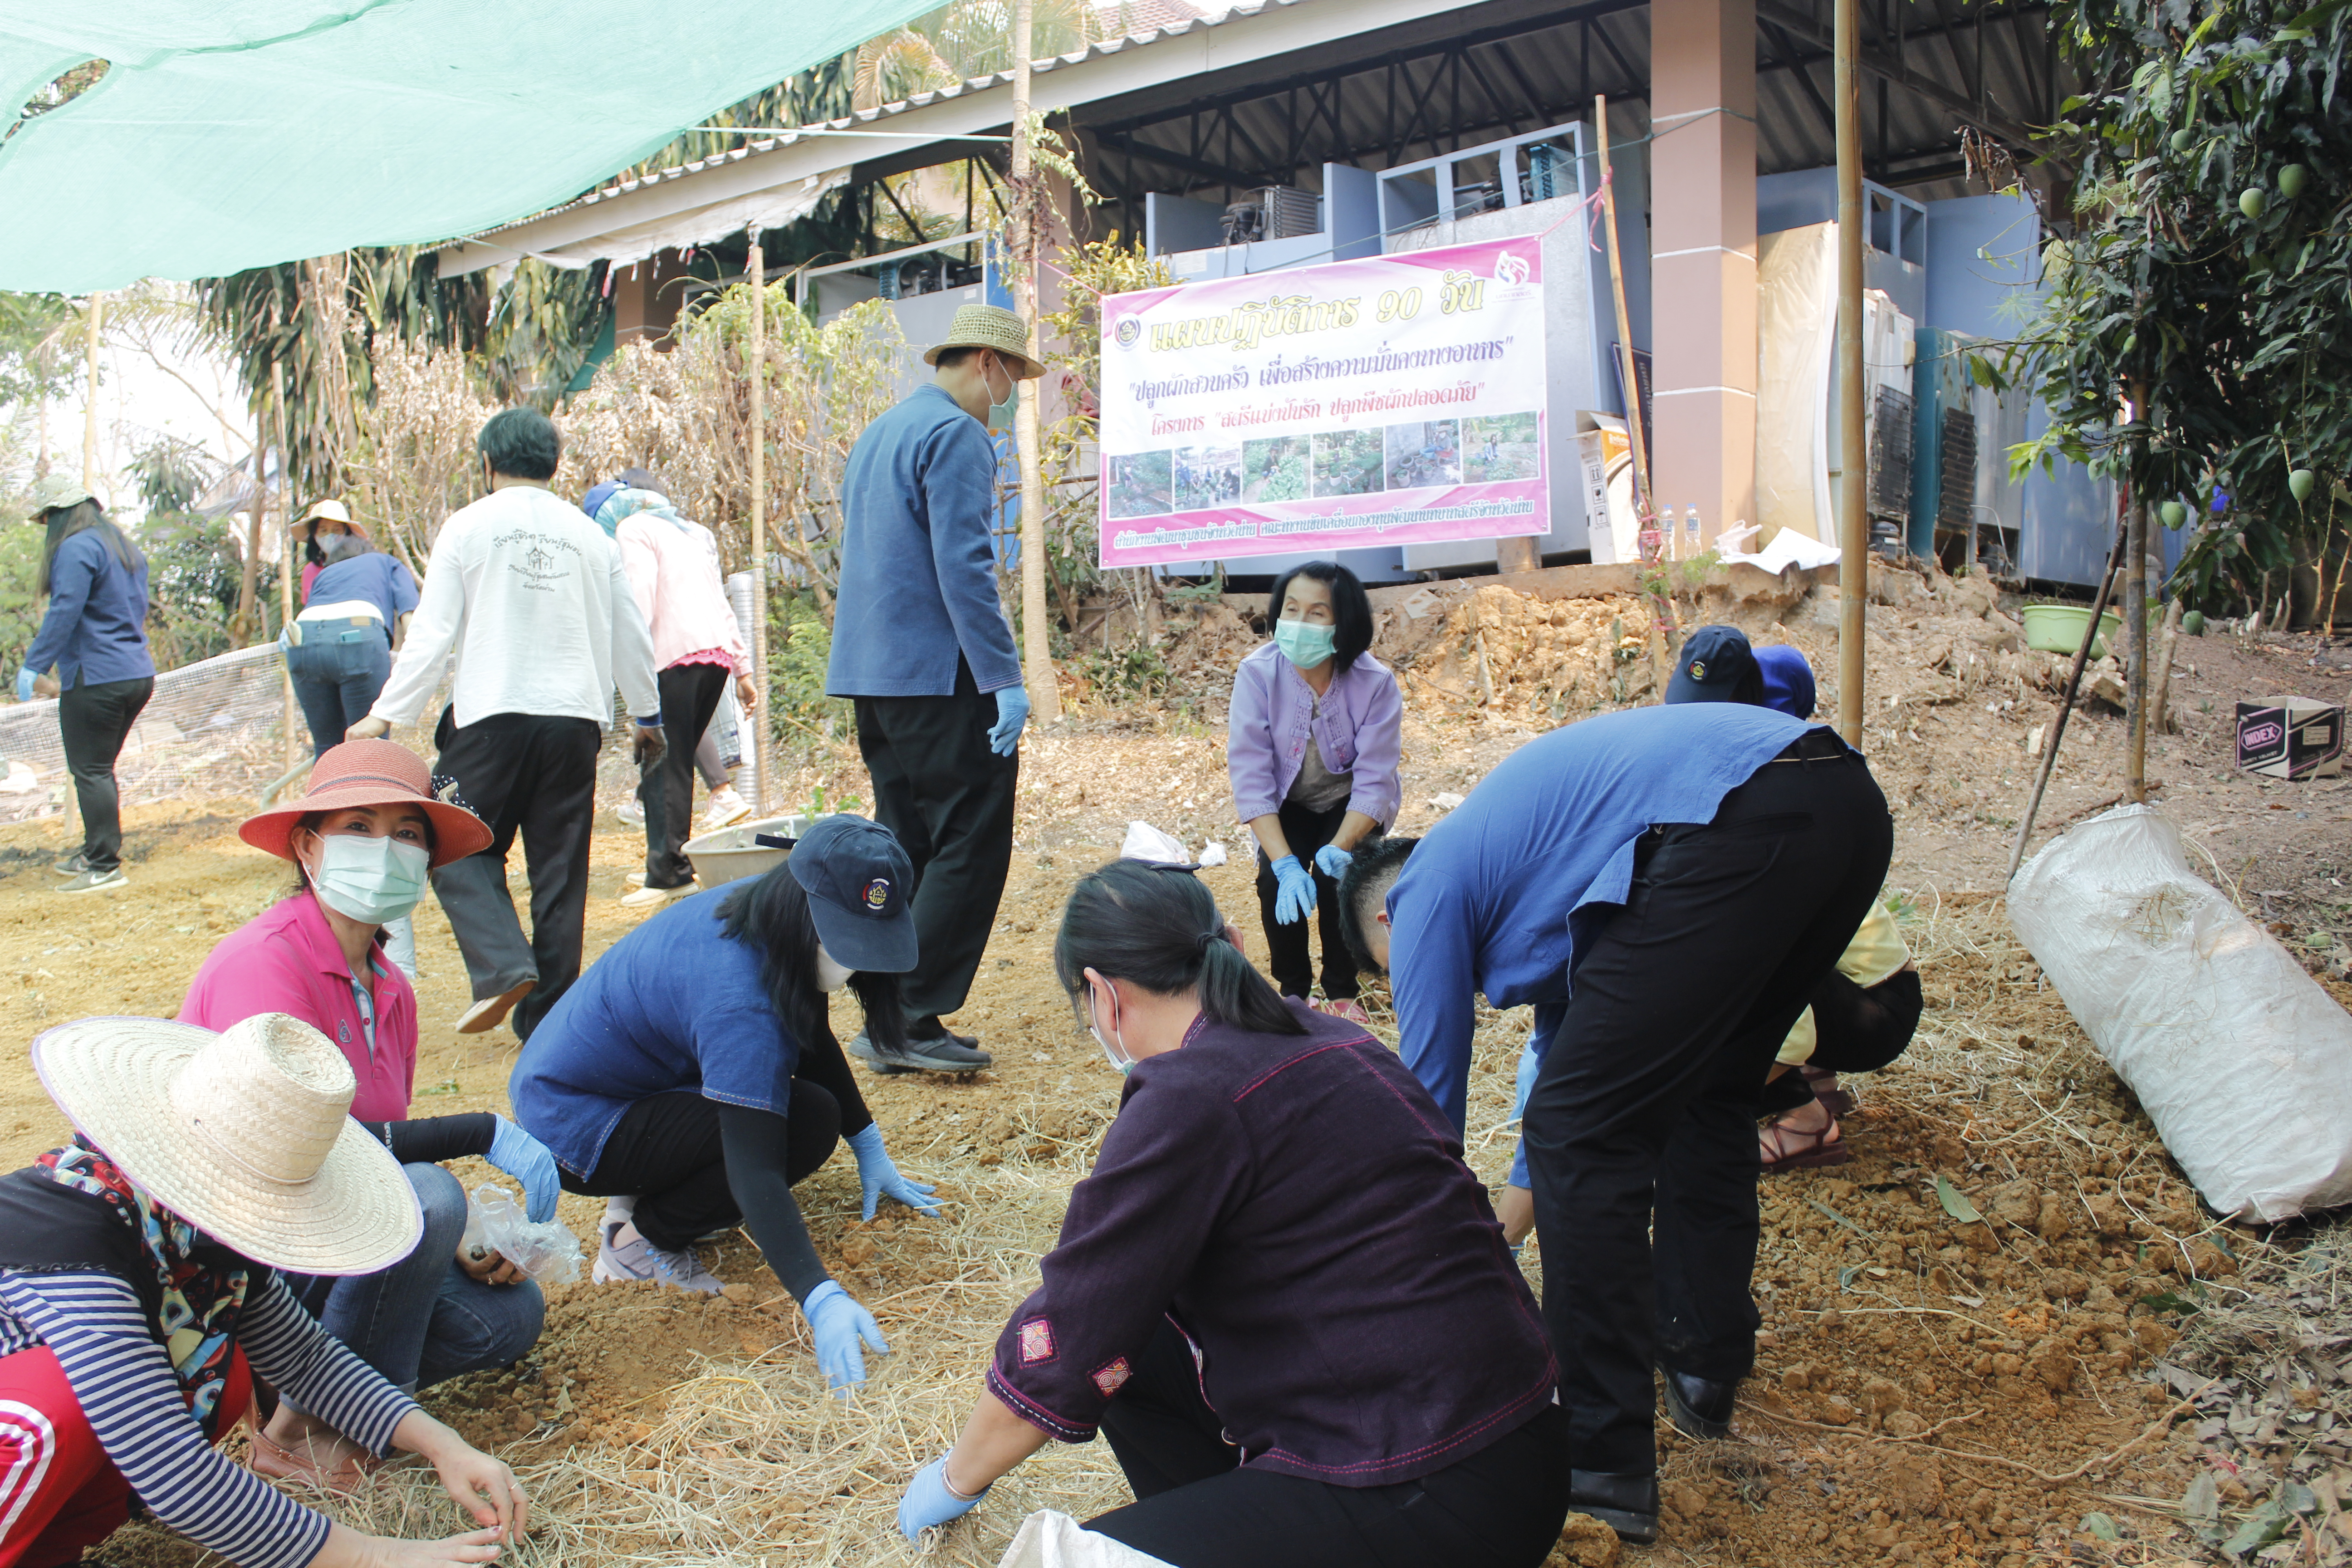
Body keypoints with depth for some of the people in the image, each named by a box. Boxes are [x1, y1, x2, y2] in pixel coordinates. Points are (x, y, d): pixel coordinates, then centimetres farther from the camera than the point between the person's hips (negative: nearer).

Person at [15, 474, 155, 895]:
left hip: (97, 680, -9)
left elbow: (63, 615, -19)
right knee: (99, 769, 18)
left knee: (90, 772, -4)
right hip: (138, 674, 9)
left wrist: (33, 667, -15)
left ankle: (106, 865, -4)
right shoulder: (126, 548, 17)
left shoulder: (76, 549, -11)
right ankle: (95, 852, 26)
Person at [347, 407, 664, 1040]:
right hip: (576, 718, 3)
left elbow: (431, 632, -2)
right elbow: (631, 636, 17)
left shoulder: (469, 526, 2)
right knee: (561, 869, 6)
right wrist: (648, 717, 30)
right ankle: (548, 1018, 9)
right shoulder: (591, 536, 11)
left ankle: (503, 967, -13)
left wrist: (385, 715, 4)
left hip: (491, 716, -3)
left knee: (461, 851, 9)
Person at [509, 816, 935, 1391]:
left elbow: (812, 1041, 10)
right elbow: (755, 1171, -36)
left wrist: (870, 1148, 12)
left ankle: (651, 1189, 11)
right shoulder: (739, 1001, -33)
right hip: (571, 1134, -9)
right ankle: (640, 1241, -6)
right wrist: (820, 1300, -41)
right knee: (809, 1122, -21)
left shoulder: (760, 911, -6)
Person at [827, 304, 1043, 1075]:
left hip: (870, 671, 10)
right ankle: (911, 1020, -6)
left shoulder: (879, 433, 20)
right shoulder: (957, 436, -10)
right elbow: (963, 567, -20)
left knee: (908, 847, 13)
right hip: (938, 674, -10)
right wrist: (1004, 676, -20)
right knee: (972, 844, -5)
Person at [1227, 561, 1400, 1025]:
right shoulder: (1257, 674, -24)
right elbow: (1251, 778, -26)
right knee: (1275, 880, -21)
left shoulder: (1375, 683, -26)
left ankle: (1342, 991, 1)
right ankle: (1293, 988, 4)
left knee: (1334, 876, -24)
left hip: (1351, 803, -1)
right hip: (1289, 804, 1)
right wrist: (1285, 862, -35)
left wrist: (1337, 851, -39)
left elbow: (1374, 782, -24)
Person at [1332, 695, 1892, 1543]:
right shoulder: (1509, 841, 36)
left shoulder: (1430, 888, 12)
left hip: (1736, 830, -10)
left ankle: (1602, 1466, 6)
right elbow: (1565, 1027, 48)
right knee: (1706, 1095, 27)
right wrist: (1519, 1206, 60)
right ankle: (1703, 1365, 39)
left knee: (1581, 1134, -1)